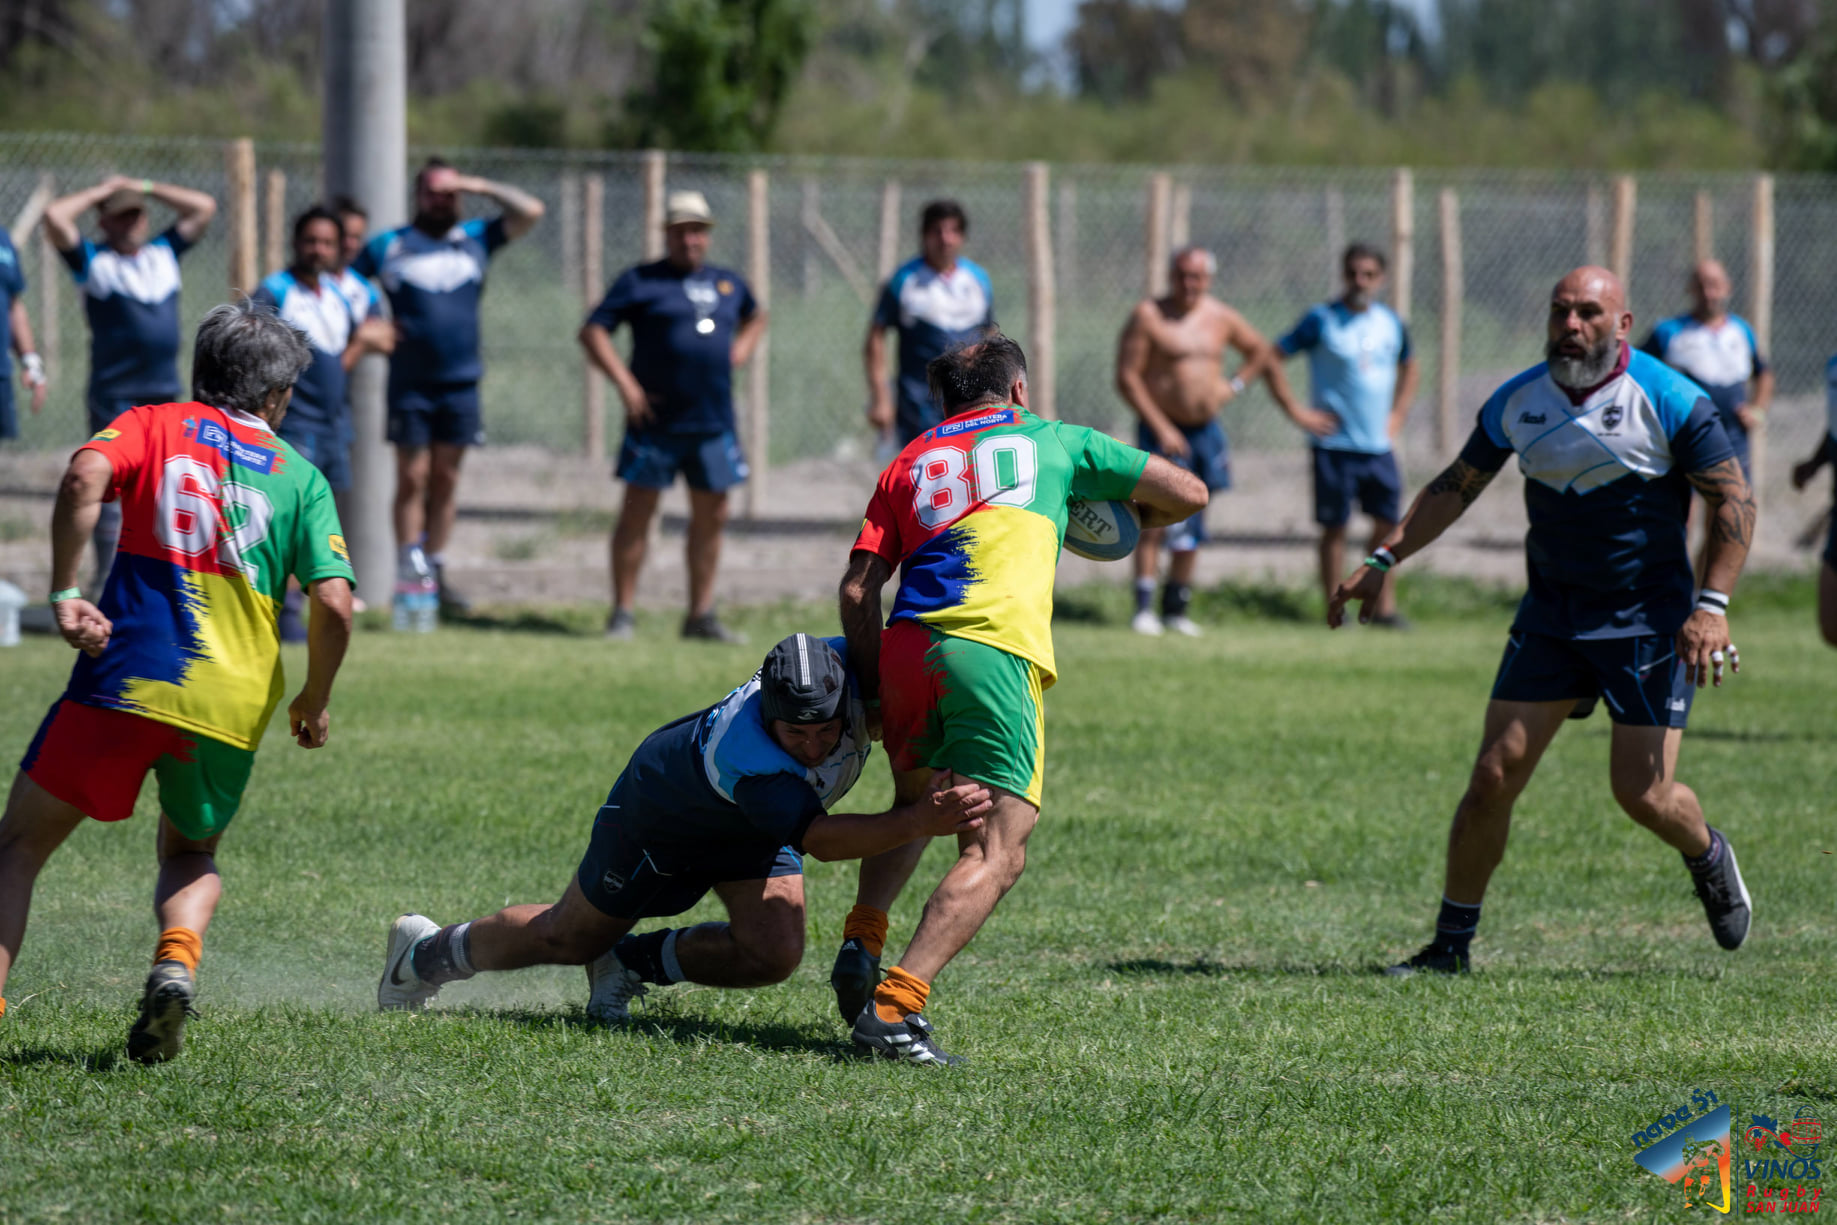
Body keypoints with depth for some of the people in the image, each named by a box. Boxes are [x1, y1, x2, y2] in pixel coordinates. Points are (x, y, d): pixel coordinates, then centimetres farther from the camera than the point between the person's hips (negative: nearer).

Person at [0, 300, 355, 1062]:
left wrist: (65, 593, -9)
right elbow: (333, 606, 2)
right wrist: (314, 704, 16)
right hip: (232, 706, 2)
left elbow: (85, 477, -13)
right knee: (193, 854, 26)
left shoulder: (152, 426, 11)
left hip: (125, 682, -2)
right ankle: (177, 957, -5)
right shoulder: (300, 476, 13)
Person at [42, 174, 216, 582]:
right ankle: (108, 579, -2)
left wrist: (145, 187, 12)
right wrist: (102, 190, 1)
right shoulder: (94, 261, 1)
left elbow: (204, 207, 18)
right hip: (115, 398, -5)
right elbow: (54, 216, -12)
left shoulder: (164, 253, 14)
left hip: (166, 395, 5)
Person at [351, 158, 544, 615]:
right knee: (413, 478, -3)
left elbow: (530, 212, 6)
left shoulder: (475, 238, 9)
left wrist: (481, 187, 0)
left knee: (446, 479, 7)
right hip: (410, 384, -2)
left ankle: (435, 572, 14)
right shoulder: (387, 246, 4)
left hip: (461, 383, 2)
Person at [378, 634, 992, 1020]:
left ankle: (635, 963, 11)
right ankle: (427, 952, 41)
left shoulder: (851, 664, -33)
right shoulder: (746, 752, -50)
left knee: (772, 955, -14)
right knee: (568, 939, 14)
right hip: (661, 809, -5)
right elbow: (818, 838, -52)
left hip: (750, 829, 5)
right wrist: (917, 821, -64)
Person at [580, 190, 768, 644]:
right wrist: (625, 384, -13)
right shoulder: (641, 282, -1)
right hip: (656, 421, -5)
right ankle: (622, 614, 4)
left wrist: (744, 346, 14)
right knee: (638, 512, -3)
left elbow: (756, 315, 36)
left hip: (714, 424, 5)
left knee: (711, 517, 7)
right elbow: (592, 332, -4)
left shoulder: (728, 283, 15)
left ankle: (701, 615, 16)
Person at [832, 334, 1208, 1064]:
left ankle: (860, 945, 14)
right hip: (995, 650, -4)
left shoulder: (909, 463, 24)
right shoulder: (1051, 441, 20)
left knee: (915, 803, 33)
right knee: (996, 855, -5)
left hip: (906, 647, 4)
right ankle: (895, 1004, -23)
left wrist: (874, 688, 18)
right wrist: (1129, 525, 41)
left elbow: (858, 589, 12)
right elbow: (1187, 493, 23)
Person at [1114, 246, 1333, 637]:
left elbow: (1262, 352, 23)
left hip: (1206, 430, 5)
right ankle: (1144, 608, -16)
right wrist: (1161, 428, -16)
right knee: (1156, 519, -17)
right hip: (1162, 431, -5)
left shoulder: (1221, 318, 6)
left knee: (1192, 531, 7)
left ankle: (1176, 610, 16)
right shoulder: (1148, 316, -7)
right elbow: (1126, 378, -10)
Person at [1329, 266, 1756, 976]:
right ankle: (1451, 944, 5)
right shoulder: (1518, 402, 2)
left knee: (1644, 795, -5)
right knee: (1493, 777, -5)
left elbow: (1733, 498, -9)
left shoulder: (1669, 400, -11)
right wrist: (1383, 561, 5)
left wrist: (1712, 605, -18)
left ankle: (1708, 859, 31)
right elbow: (1456, 487, 13)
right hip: (1551, 616, 4)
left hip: (1650, 620, -4)